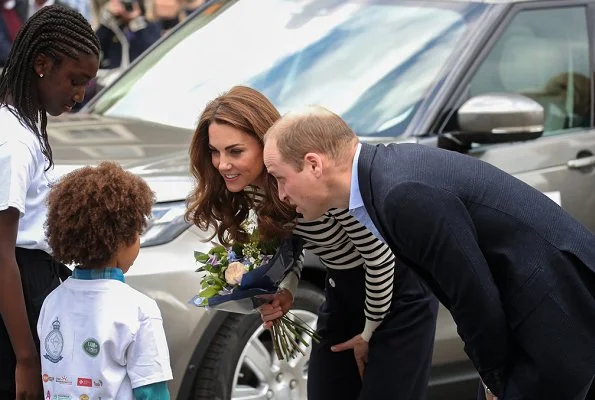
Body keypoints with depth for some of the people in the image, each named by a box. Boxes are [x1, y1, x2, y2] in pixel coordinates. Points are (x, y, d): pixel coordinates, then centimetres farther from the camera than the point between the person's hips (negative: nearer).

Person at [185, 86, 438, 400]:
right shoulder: (253, 187, -10)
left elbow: (380, 258, -23)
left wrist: (369, 333, -10)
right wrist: (286, 290, -9)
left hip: (398, 294, -7)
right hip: (343, 289, 7)